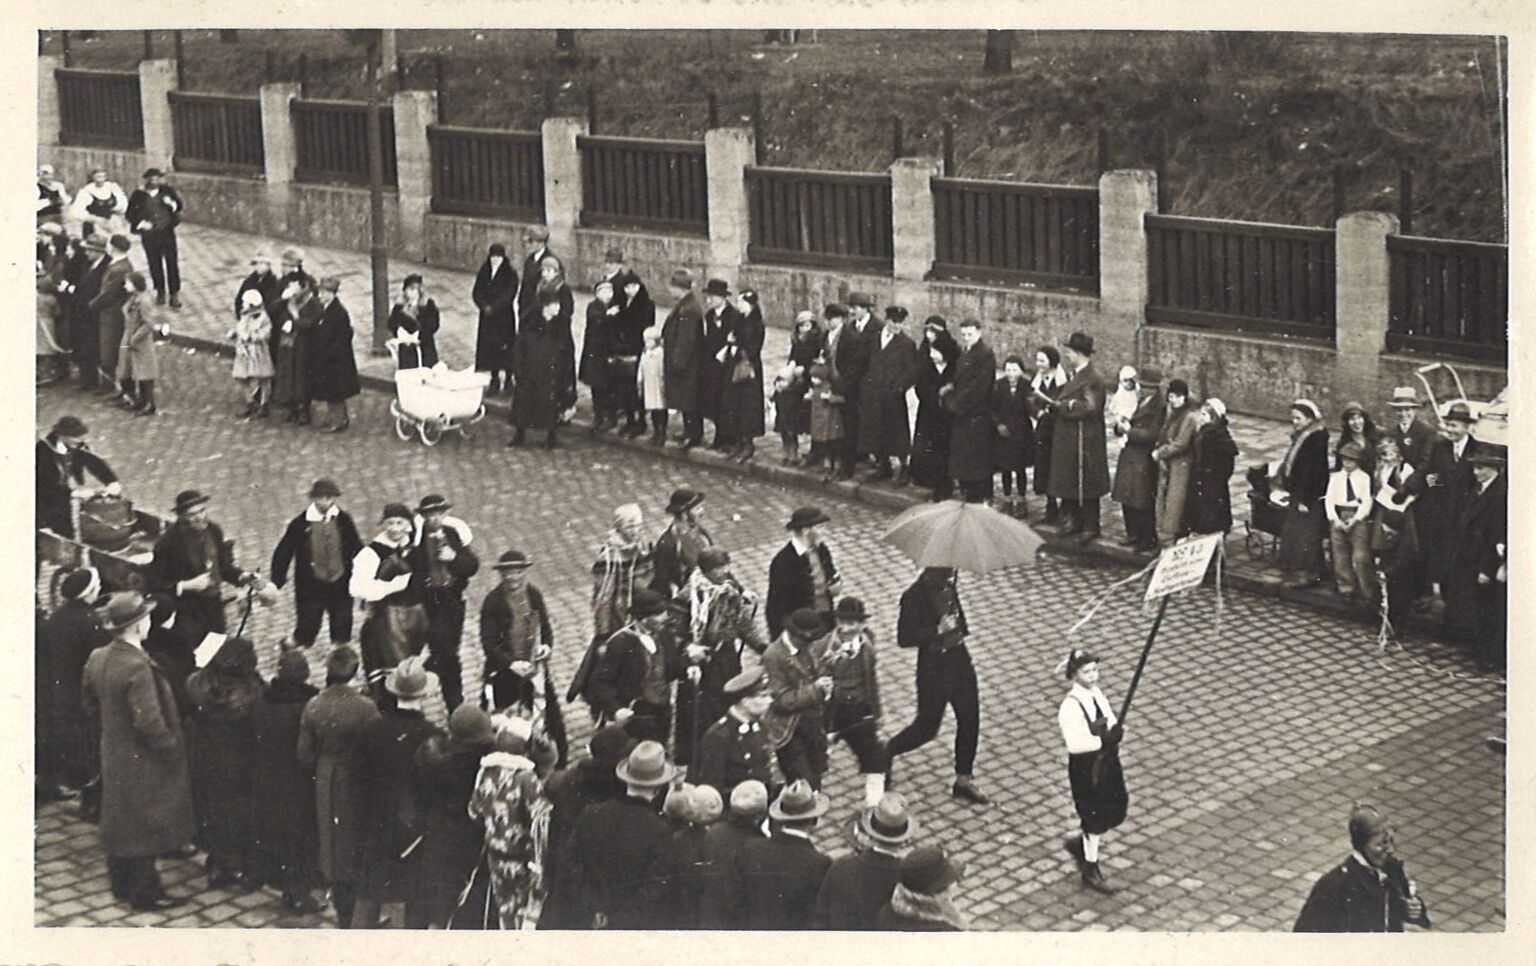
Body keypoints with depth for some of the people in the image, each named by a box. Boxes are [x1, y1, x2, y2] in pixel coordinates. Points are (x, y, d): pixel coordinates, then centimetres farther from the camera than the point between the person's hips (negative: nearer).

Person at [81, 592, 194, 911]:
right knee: (145, 825, 5)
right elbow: (149, 722, -29)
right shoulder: (138, 667, -29)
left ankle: (121, 882, 35)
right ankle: (145, 893, 15)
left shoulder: (97, 659, -3)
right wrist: (172, 748, -14)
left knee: (118, 819, 21)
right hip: (142, 764, -8)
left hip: (113, 755, 8)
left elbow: (91, 706, 10)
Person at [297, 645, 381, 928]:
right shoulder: (365, 708, -23)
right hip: (357, 783, -3)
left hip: (327, 785, 3)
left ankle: (343, 911, 28)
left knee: (333, 844, 18)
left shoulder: (313, 706, -12)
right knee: (359, 844, 13)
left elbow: (305, 753, -4)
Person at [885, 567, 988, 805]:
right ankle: (887, 752, 30)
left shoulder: (948, 587, -3)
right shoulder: (913, 597, -22)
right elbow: (904, 638, -23)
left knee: (970, 720, 9)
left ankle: (964, 779, 22)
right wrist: (938, 631, -28)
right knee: (927, 727, 4)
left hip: (959, 657, 6)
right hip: (933, 666, -6)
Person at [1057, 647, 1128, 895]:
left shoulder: (1096, 694, 1)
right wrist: (1103, 739, -30)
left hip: (1107, 761, 8)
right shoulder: (1070, 707, -23)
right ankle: (1090, 871, 26)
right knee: (1095, 818, 6)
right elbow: (1074, 744, -28)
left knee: (1115, 814, 14)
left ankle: (1081, 844, 39)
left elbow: (1110, 723, 8)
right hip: (1086, 768, -7)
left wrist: (1115, 731, -14)